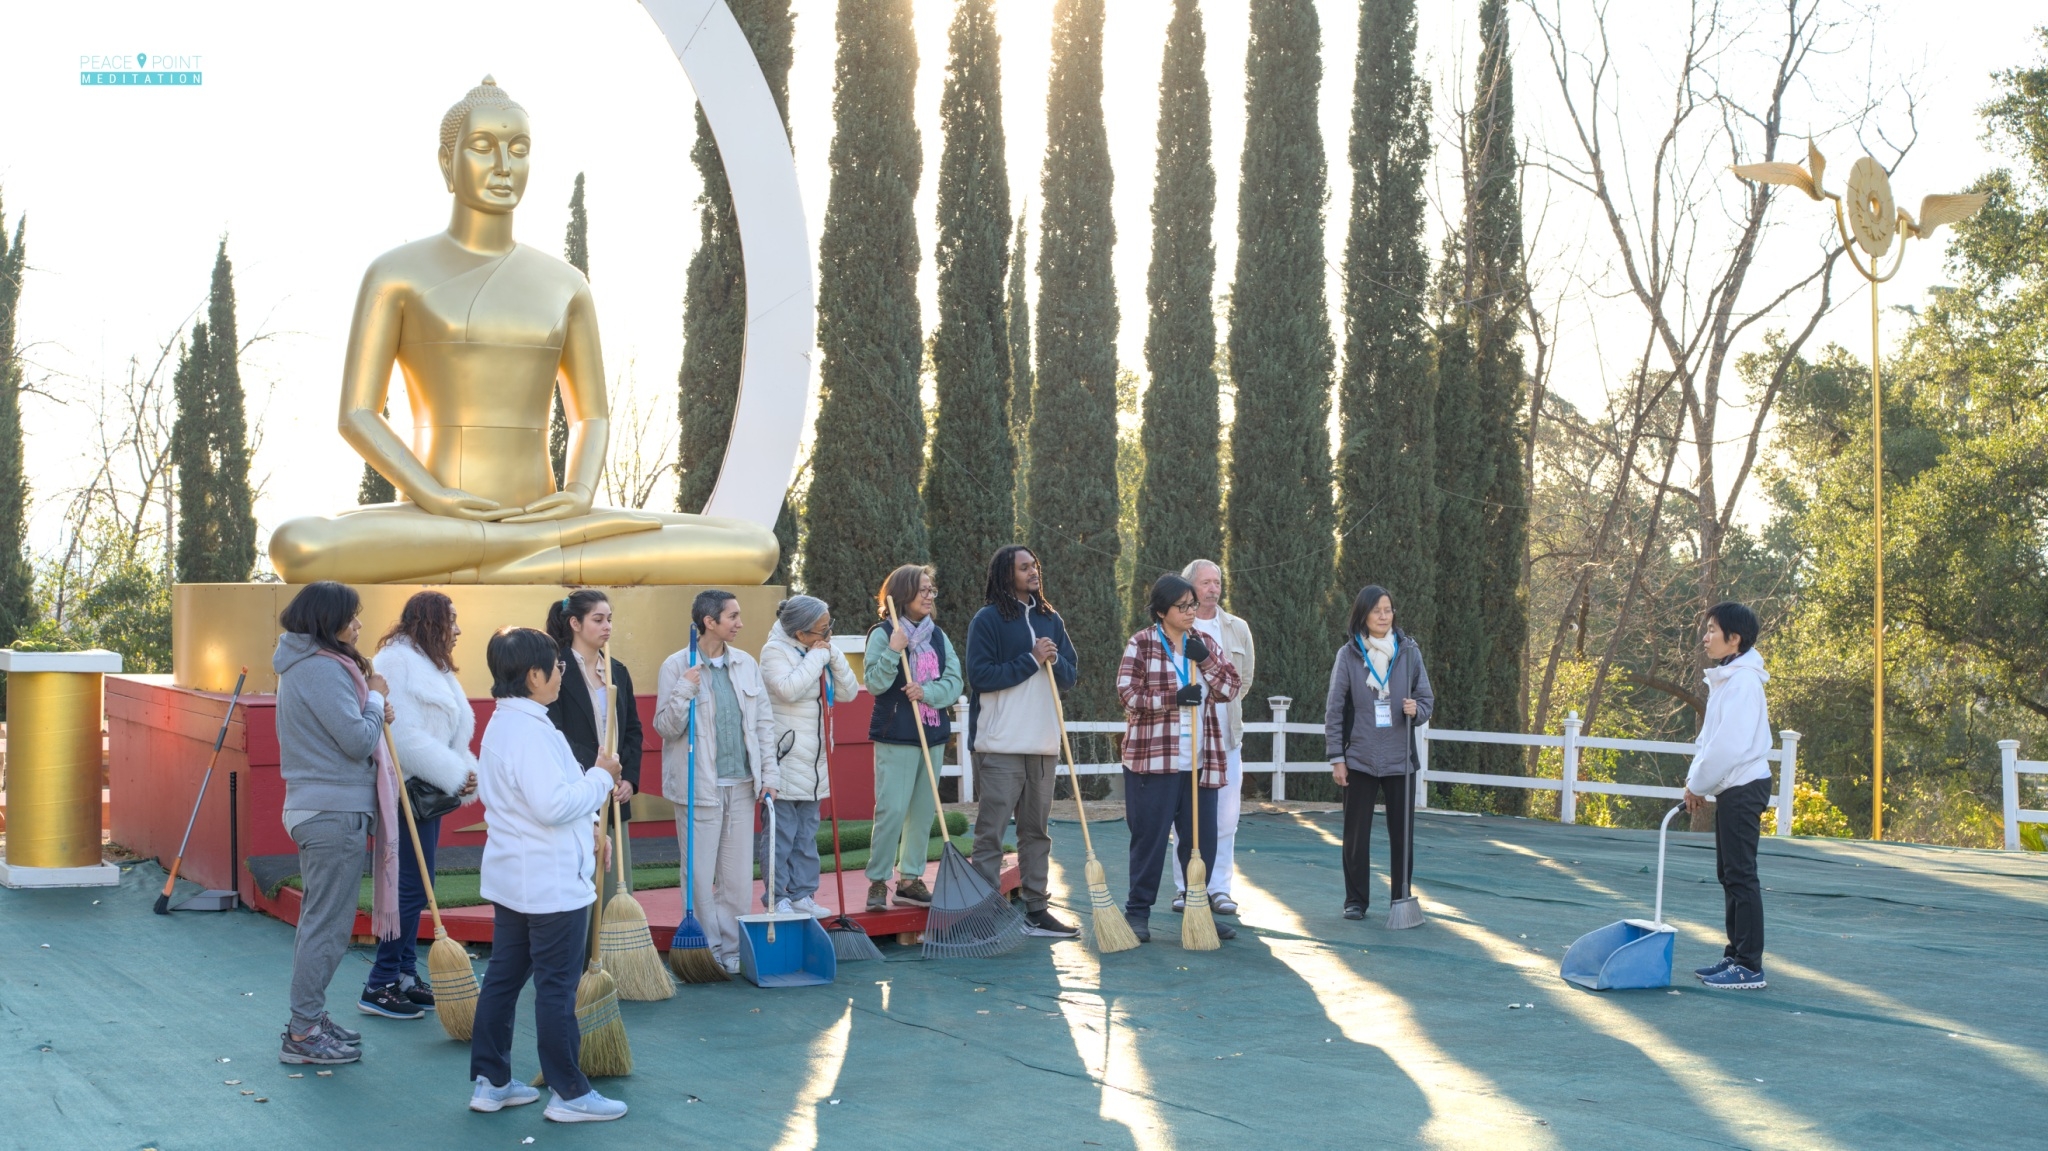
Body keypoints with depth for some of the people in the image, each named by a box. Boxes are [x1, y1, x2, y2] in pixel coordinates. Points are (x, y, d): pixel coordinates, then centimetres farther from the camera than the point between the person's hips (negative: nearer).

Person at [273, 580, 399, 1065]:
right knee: (328, 926, -4)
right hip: (336, 812, -11)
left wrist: (373, 711, 4)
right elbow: (358, 741, -21)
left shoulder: (304, 666, 14)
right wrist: (376, 699, -5)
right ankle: (304, 1035, 2)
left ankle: (309, 1020, 27)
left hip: (315, 809, 11)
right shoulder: (323, 669, -19)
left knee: (318, 921, 18)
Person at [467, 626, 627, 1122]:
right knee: (557, 987, -2)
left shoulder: (501, 724, 12)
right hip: (552, 884, -10)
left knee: (503, 977, 14)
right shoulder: (530, 732, -22)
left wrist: (585, 828, 17)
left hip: (511, 877, 10)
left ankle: (490, 1081, 20)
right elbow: (554, 804, -27)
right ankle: (569, 1093, 5)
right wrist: (600, 778, -14)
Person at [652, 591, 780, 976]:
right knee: (700, 877, 0)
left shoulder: (746, 664, 7)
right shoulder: (677, 666, -6)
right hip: (699, 786, -4)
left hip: (741, 785, 4)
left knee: (739, 876, 8)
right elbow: (666, 727, -8)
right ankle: (707, 952, 11)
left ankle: (732, 951, 18)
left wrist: (769, 773, 5)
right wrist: (684, 691, -23)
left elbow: (764, 723, 10)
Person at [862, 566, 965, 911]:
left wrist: (928, 691, -15)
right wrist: (893, 651, -24)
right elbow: (874, 684, -11)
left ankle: (910, 879, 17)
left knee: (923, 811, 9)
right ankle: (877, 881, -3)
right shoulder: (883, 634, -5)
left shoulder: (938, 636, 11)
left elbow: (954, 682, 3)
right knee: (892, 810, -11)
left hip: (934, 735, 6)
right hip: (896, 736, -6)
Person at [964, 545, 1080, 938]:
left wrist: (1055, 660, -9)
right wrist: (1031, 660, -15)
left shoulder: (1050, 620, 13)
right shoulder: (988, 620, -5)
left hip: (1043, 743, 6)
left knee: (1037, 829, 11)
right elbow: (980, 675, -14)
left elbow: (1071, 674, 13)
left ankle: (1036, 909, 17)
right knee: (991, 831, -5)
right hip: (1000, 744, -6)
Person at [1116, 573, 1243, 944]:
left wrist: (1206, 660, -11)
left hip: (1201, 762, 5)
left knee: (1202, 839, 7)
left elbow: (1231, 687, 5)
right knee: (1149, 839, 0)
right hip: (1153, 758, -5)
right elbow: (1128, 693, -10)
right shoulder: (1141, 644, -3)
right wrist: (1174, 699, -16)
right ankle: (1138, 912, 10)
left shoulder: (1203, 644, 12)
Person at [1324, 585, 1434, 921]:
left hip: (1400, 758, 1)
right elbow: (1334, 709, 0)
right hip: (1359, 758, -1)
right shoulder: (1348, 654, -2)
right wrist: (1336, 757, -3)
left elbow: (1427, 699, 7)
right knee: (1356, 833, 4)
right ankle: (1355, 900, 15)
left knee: (1402, 833, 5)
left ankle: (1402, 899, 16)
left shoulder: (1409, 651, 1)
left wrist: (1417, 710, -17)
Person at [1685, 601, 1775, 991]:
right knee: (1728, 874, 14)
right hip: (1731, 787, 10)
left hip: (1743, 787, -10)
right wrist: (1695, 778, 7)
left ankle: (1749, 967, -5)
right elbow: (1710, 737, 18)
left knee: (1741, 875, -8)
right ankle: (1735, 956, 21)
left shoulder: (1743, 681, -17)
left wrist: (1698, 784, -11)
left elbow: (1730, 744, -22)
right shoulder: (1724, 679, 14)